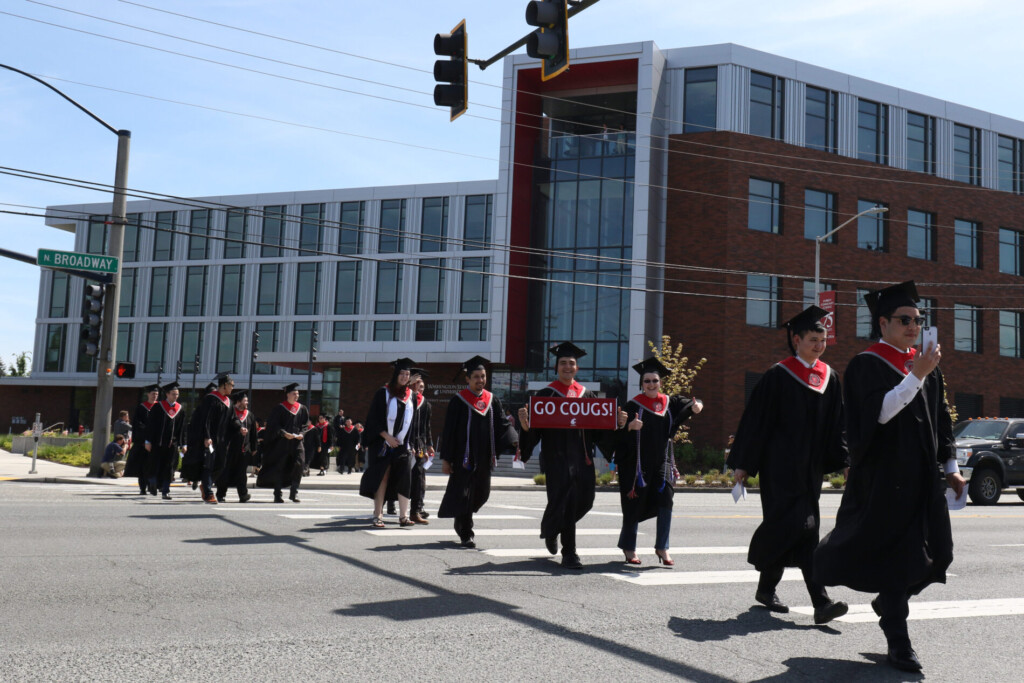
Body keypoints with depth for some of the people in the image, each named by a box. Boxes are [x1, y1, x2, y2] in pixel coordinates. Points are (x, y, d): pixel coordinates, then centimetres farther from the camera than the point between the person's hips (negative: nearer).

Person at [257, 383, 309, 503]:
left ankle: (294, 493, -2)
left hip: (296, 442, 3)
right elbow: (273, 425, -5)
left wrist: (301, 434, -4)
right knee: (279, 468, 1)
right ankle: (277, 494, 10)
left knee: (299, 465, -10)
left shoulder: (302, 409, 10)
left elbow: (306, 424, 14)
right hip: (281, 443, -3)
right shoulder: (279, 408, -1)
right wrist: (284, 433, -18)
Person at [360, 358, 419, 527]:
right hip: (383, 444, -3)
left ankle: (403, 516, -2)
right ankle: (378, 515, 3)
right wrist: (386, 436, -14)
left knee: (404, 479, -4)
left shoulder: (411, 396, 10)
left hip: (402, 444, 3)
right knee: (382, 478, -2)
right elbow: (373, 419, -5)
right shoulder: (383, 393, -1)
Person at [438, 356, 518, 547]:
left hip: (483, 458, 5)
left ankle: (461, 521, 39)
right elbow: (448, 430, -6)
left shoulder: (491, 399, 8)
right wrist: (446, 458, -10)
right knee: (464, 494, -2)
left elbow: (503, 424, 3)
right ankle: (466, 535, 9)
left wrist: (515, 442, -16)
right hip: (464, 456, -5)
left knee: (481, 494, 13)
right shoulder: (458, 401, -6)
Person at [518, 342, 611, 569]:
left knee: (584, 501, 8)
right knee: (562, 503, -8)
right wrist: (526, 426, -27)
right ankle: (569, 554, 5)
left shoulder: (584, 394, 13)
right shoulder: (546, 395, 1)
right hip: (557, 457, -5)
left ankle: (551, 529, 36)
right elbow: (536, 428, -6)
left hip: (582, 456, 5)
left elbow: (596, 428, 15)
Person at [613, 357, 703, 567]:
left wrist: (696, 406, -27)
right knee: (636, 504, 2)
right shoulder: (634, 405, -4)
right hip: (638, 462, -3)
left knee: (665, 499, -11)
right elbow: (620, 434, -14)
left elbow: (687, 405, -4)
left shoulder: (669, 402, 9)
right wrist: (629, 426, -36)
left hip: (662, 461, 3)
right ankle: (628, 547, 21)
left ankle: (662, 547, -1)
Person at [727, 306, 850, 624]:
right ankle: (820, 601, -12)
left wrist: (844, 461, 4)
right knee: (802, 527, -12)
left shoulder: (828, 377, 11)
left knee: (793, 529, 8)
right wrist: (743, 463, -8)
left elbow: (836, 425, 14)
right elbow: (756, 420, -6)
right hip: (781, 465, -6)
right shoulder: (778, 376, -6)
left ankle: (766, 588, 23)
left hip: (810, 467, 6)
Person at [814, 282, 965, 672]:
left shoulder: (925, 364, 14)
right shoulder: (867, 365, -6)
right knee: (895, 552, -5)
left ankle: (888, 603, 32)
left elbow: (941, 419, 17)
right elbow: (879, 413, -20)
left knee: (935, 552, 6)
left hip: (922, 475, 7)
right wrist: (916, 375, -24)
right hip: (885, 475, -7)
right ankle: (898, 643, 6)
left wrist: (950, 466, 13)